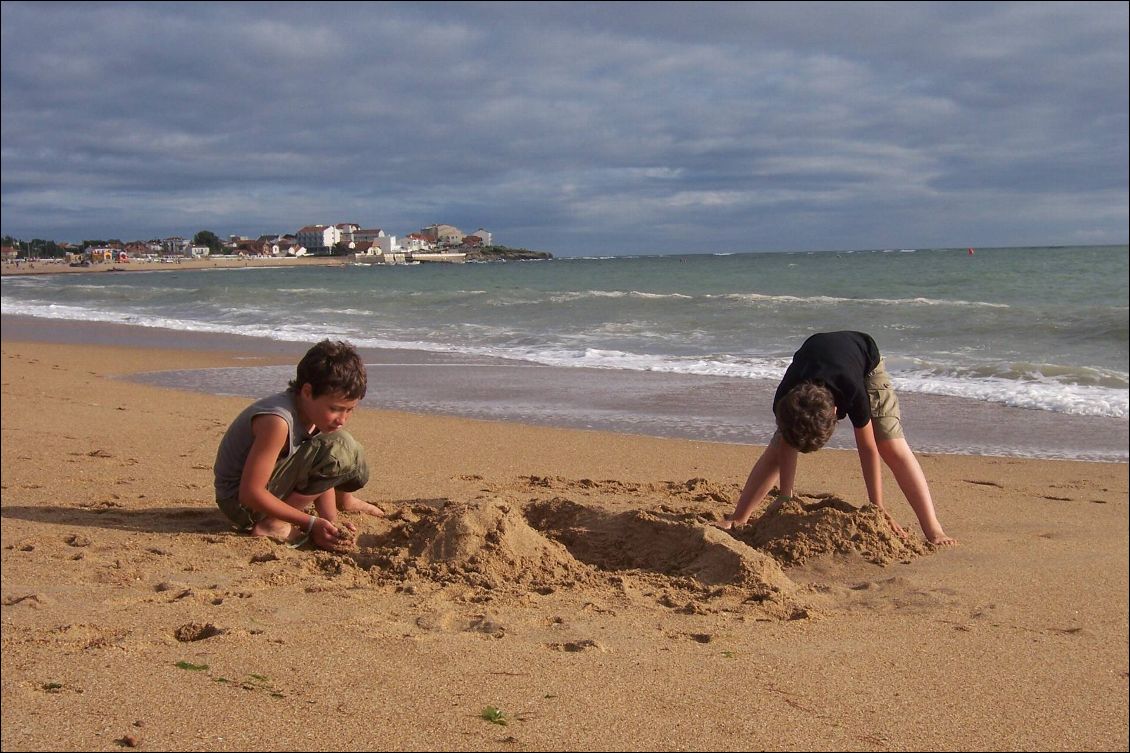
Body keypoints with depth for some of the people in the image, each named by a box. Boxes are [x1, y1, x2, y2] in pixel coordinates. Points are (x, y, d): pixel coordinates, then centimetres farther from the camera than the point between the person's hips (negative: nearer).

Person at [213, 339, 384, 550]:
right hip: (240, 502, -9)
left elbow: (323, 474, 2)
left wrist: (331, 526, -11)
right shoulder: (278, 421, -30)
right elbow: (250, 493, -28)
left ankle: (344, 500, 36)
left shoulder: (315, 412, -3)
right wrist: (311, 524, -25)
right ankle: (274, 525, -18)